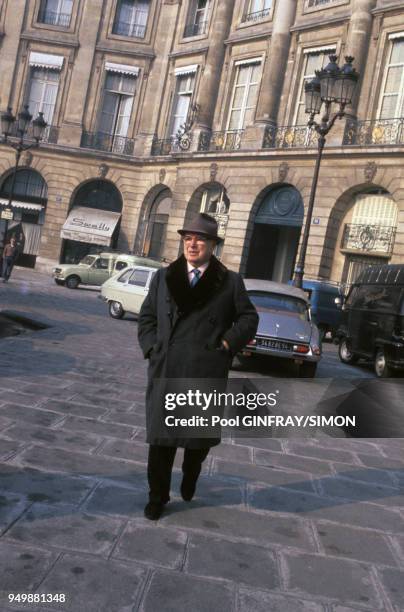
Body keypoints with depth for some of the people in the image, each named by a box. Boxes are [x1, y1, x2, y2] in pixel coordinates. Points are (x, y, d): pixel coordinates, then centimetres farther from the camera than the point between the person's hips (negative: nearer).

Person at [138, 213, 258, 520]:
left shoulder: (230, 282, 2)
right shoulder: (163, 277, 9)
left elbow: (249, 318, 7)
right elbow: (147, 317, 14)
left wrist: (228, 344, -5)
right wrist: (152, 347, 1)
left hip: (206, 373, -1)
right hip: (166, 370, 2)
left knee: (200, 436, 13)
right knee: (161, 436, 6)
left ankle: (189, 483, 39)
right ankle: (157, 497, 21)